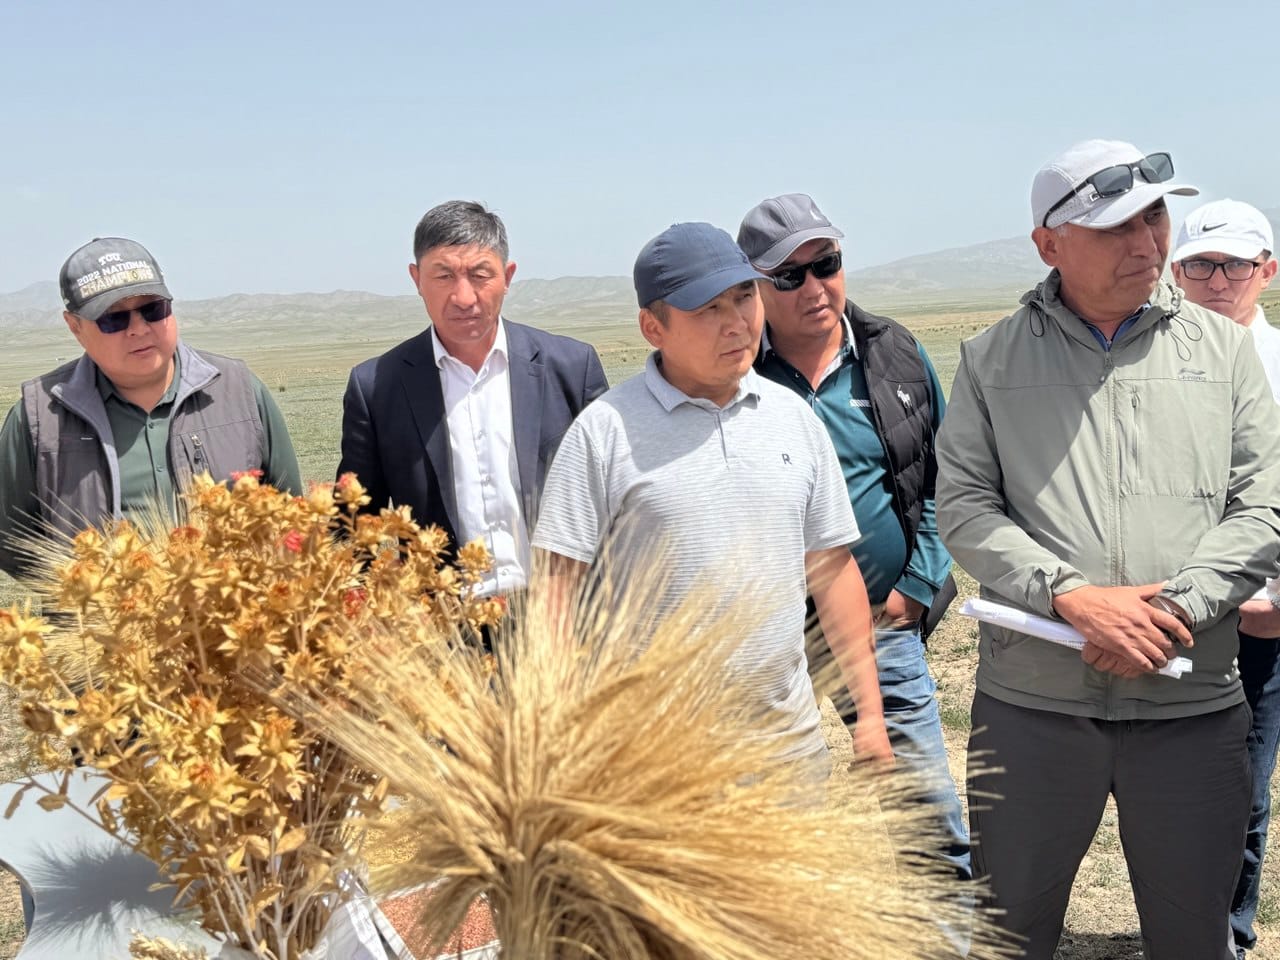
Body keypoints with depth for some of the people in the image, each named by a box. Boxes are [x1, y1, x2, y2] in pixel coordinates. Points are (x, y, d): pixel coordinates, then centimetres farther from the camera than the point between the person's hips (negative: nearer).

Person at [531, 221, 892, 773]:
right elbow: (559, 588, -7)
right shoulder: (606, 431, -6)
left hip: (790, 730, 4)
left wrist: (869, 712, 9)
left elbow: (833, 568, 12)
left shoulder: (793, 416, 9)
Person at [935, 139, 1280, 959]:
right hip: (1030, 699, 0)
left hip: (1191, 701, 1)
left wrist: (1175, 610, -13)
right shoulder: (992, 358, 4)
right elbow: (965, 506, -3)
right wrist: (1072, 596, -16)